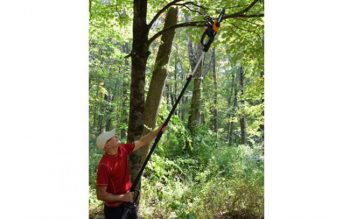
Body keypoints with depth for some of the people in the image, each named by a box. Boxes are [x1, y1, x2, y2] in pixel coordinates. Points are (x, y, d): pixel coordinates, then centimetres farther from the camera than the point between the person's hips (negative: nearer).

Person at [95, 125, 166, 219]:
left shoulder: (122, 149, -7)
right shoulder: (104, 165, -27)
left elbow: (142, 142, 5)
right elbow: (100, 195, -23)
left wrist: (159, 130, -3)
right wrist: (123, 197, -22)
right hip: (115, 208, -7)